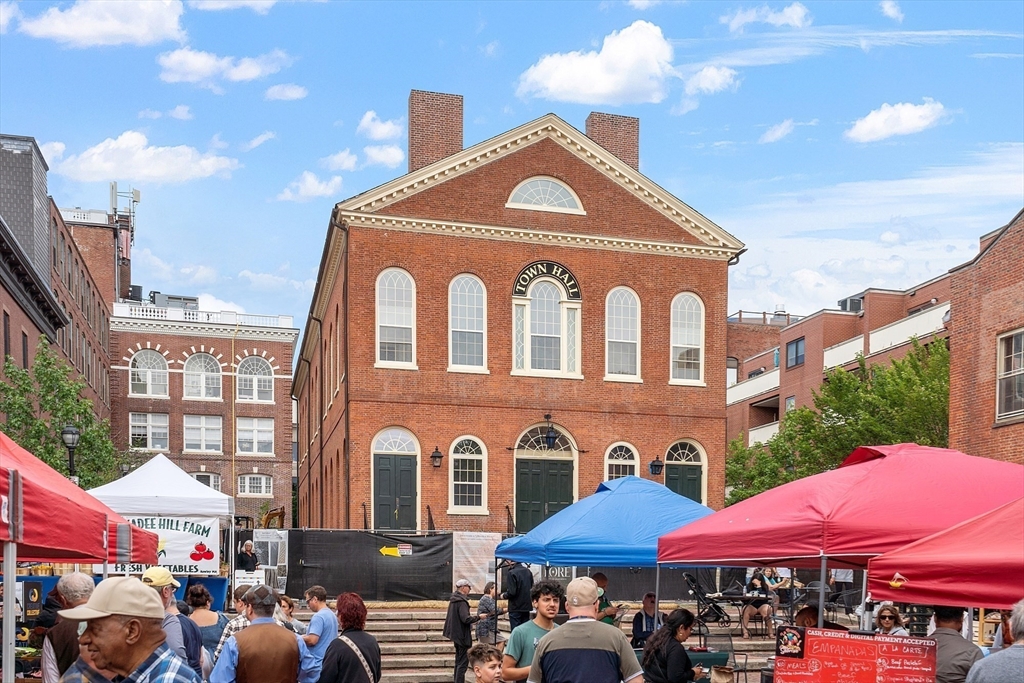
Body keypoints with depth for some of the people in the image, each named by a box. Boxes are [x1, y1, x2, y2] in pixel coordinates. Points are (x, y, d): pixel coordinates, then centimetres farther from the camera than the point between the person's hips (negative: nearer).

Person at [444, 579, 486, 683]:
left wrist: (472, 620, 19)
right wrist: (478, 617, -15)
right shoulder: (462, 601, -20)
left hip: (456, 634, 10)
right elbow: (466, 619, -26)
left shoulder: (453, 600, 10)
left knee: (458, 661, 18)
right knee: (463, 662, -5)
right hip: (462, 635, -10)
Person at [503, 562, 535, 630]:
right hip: (527, 606, 6)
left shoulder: (512, 573, -17)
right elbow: (532, 588, 13)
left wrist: (504, 595, -1)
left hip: (515, 608, -6)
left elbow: (511, 592, -20)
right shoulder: (528, 571, 3)